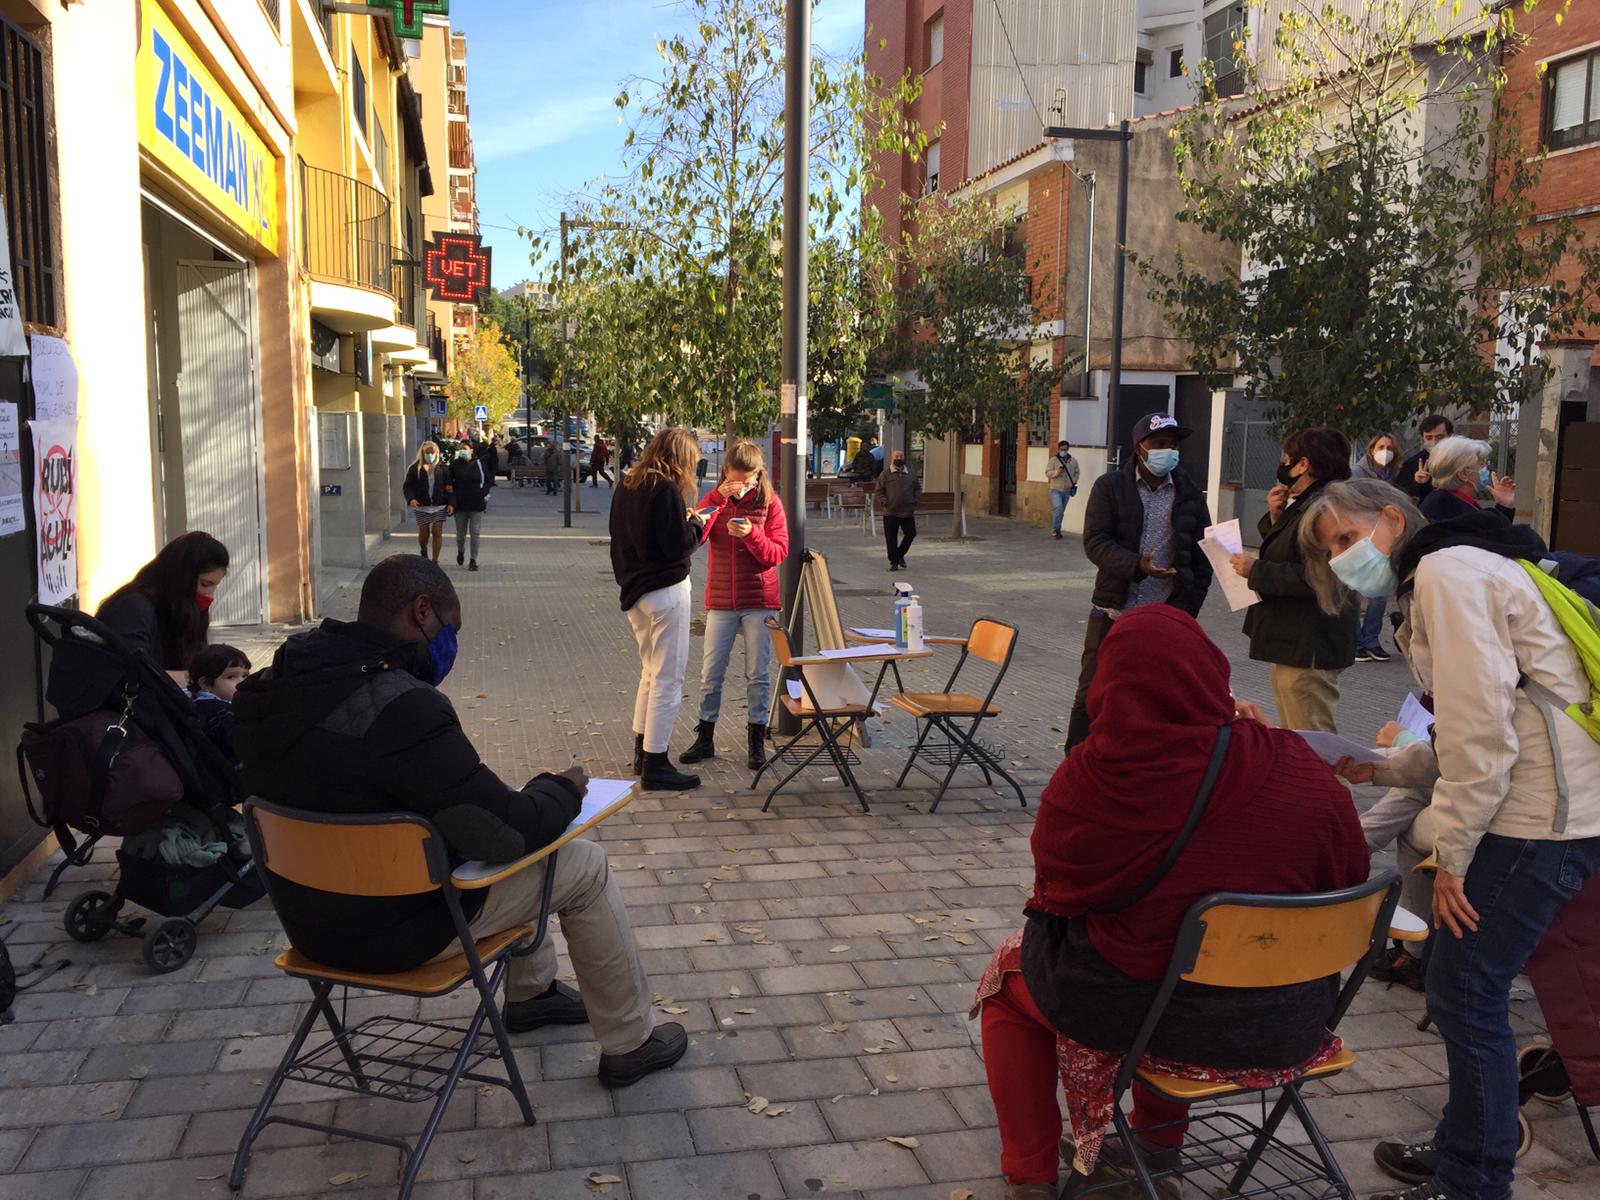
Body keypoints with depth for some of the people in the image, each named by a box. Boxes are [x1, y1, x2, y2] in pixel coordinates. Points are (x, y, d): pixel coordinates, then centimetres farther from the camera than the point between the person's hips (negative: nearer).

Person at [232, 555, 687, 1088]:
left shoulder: (266, 689, -4)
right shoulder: (401, 707, -31)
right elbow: (511, 829, -26)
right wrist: (562, 789, -5)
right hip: (393, 932, -8)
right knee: (585, 865, 6)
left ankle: (531, 992, 42)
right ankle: (629, 1043, 19)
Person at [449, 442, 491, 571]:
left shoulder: (479, 463, 1)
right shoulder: (454, 465, 1)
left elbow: (489, 480, 4)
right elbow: (451, 486, 0)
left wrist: (483, 492, -9)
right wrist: (451, 503, -11)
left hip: (477, 504, -1)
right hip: (460, 504, 1)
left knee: (475, 532, -2)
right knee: (460, 533, 9)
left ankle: (473, 560, 4)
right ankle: (460, 551, 38)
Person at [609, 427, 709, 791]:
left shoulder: (627, 487, 9)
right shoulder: (667, 489, -17)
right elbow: (679, 544, -18)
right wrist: (697, 523, -1)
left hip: (635, 590, 9)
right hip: (665, 591, -9)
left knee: (650, 672, 21)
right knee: (668, 678, -2)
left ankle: (642, 752, 29)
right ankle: (655, 766, 2)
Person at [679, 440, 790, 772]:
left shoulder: (770, 502, -2)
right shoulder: (714, 499, 3)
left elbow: (778, 553, -6)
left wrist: (751, 534, -23)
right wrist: (717, 499, -19)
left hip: (760, 601, -2)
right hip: (720, 601, 2)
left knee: (758, 674, 4)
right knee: (710, 673, 5)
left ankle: (757, 740, 15)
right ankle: (705, 738, 17)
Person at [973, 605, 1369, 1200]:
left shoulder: (1086, 779, -21)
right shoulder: (1300, 769, -17)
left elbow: (1056, 886, -4)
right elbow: (1350, 881, 0)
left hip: (1132, 1013, -3)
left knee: (1007, 973, 27)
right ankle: (1160, 1139, 50)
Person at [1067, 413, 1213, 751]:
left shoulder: (1190, 494, 8)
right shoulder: (1110, 487, 1)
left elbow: (1202, 557, 10)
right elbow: (1095, 541, -10)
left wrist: (1187, 608, 1)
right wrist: (1137, 566, -26)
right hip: (1113, 613, -2)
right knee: (1092, 695, 2)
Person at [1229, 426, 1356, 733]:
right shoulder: (1303, 505, 15)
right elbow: (1287, 558, 20)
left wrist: (1256, 569, -18)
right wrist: (1276, 517, 6)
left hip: (1307, 648, -11)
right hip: (1293, 640, 11)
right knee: (1292, 740, 19)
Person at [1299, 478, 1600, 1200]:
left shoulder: (1447, 569, -12)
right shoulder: (1430, 584, 19)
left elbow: (1482, 723, -19)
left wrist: (1453, 855, -14)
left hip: (1535, 822, -10)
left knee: (1466, 995, -1)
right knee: (1461, 986, 17)